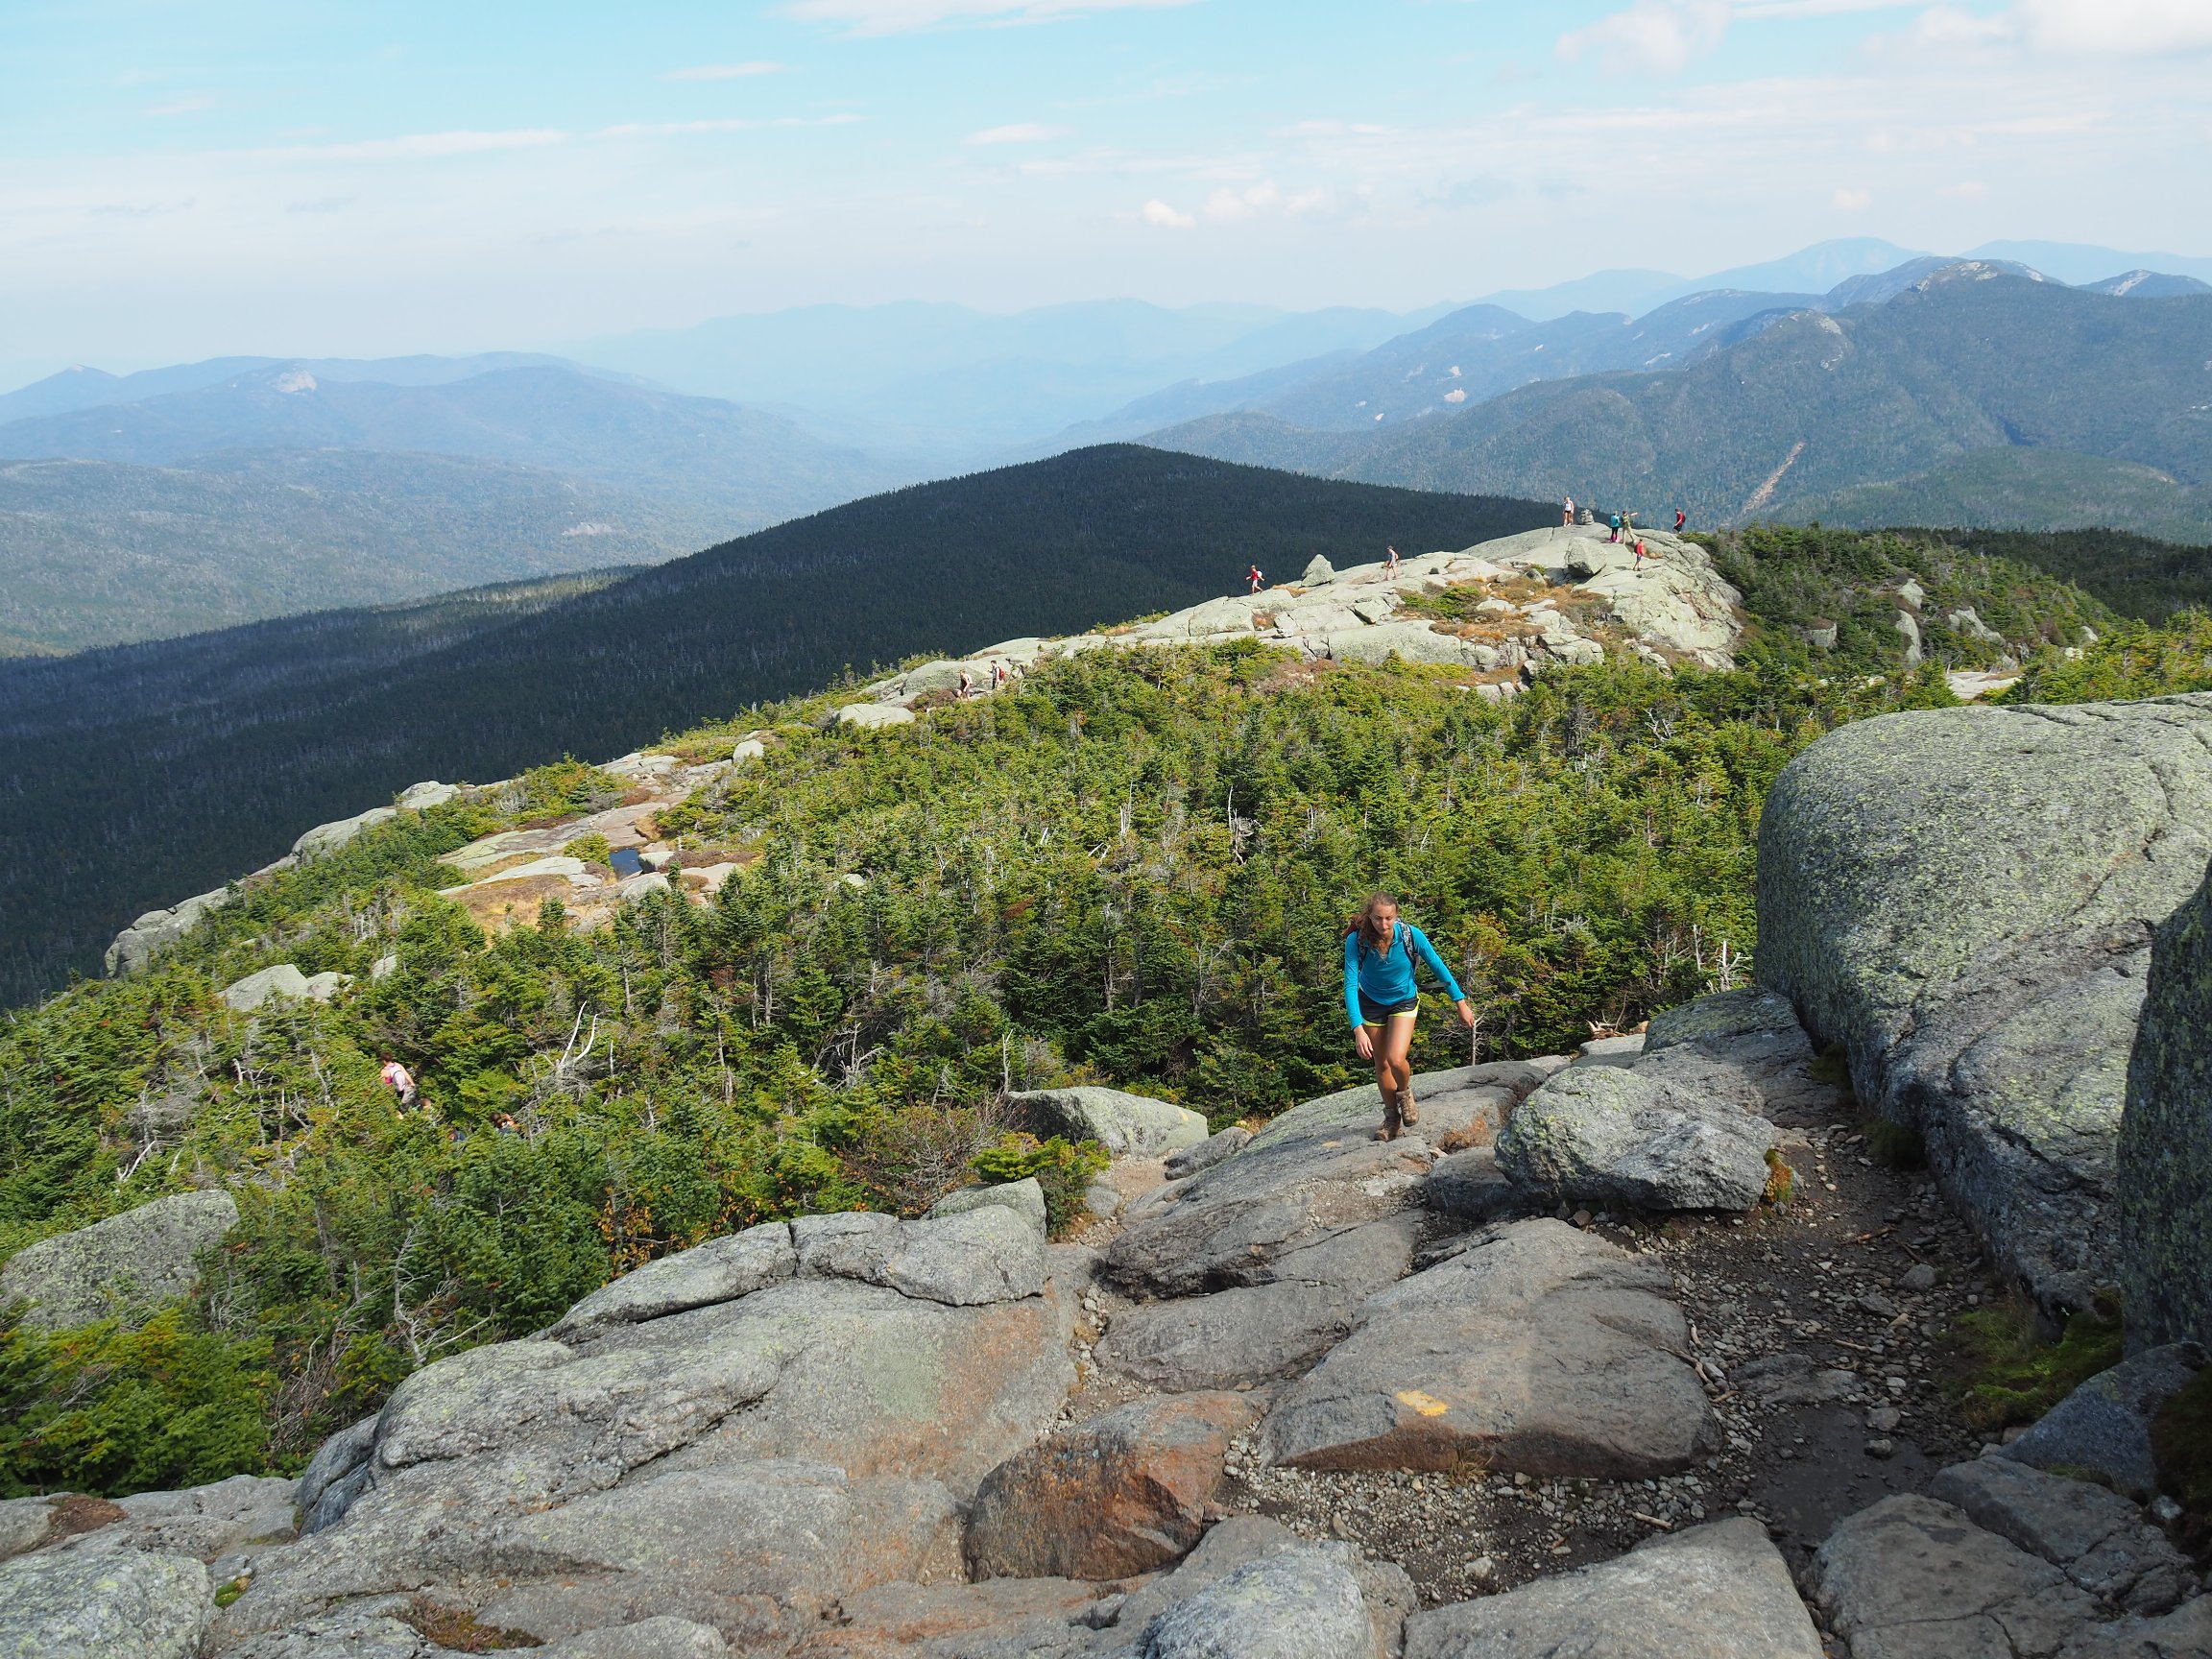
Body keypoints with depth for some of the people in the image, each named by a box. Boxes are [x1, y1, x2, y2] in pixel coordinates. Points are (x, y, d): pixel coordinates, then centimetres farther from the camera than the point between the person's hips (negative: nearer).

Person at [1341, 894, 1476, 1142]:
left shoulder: (1411, 935, -27)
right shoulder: (1356, 941, -28)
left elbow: (1438, 967, -13)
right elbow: (1350, 984, -28)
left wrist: (1461, 1003, -6)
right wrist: (1358, 1029, -37)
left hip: (1403, 1000, -1)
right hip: (1371, 1002, 1)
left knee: (1396, 1059, -19)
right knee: (1381, 1064, 10)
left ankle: (1405, 1093, 15)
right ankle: (1391, 1116, 33)